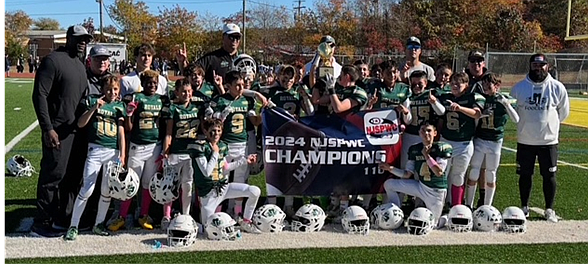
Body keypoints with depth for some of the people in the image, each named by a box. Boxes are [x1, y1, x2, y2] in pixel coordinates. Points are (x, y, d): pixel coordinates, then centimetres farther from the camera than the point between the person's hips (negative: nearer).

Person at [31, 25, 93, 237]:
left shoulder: (80, 65, 16)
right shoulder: (53, 60, -10)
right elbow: (39, 96, -15)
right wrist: (47, 128, -19)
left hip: (76, 129, 8)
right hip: (57, 130, -8)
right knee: (53, 174, -5)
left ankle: (61, 216, 25)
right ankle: (42, 222, 4)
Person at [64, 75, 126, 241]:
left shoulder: (119, 106, 10)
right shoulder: (92, 100, 3)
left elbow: (121, 132, 8)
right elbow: (80, 124, -4)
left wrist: (122, 155, 0)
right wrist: (94, 108, -17)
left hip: (114, 152, 3)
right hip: (95, 150, -3)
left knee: (107, 191, 8)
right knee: (87, 189, -8)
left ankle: (99, 224, 22)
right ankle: (73, 226, 1)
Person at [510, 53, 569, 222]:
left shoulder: (557, 88, -4)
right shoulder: (519, 87, -3)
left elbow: (563, 112, 9)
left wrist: (548, 124, 13)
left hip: (548, 140, -1)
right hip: (525, 141, 1)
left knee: (549, 176, 5)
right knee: (525, 175, 10)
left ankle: (549, 210, 18)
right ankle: (524, 207, 25)